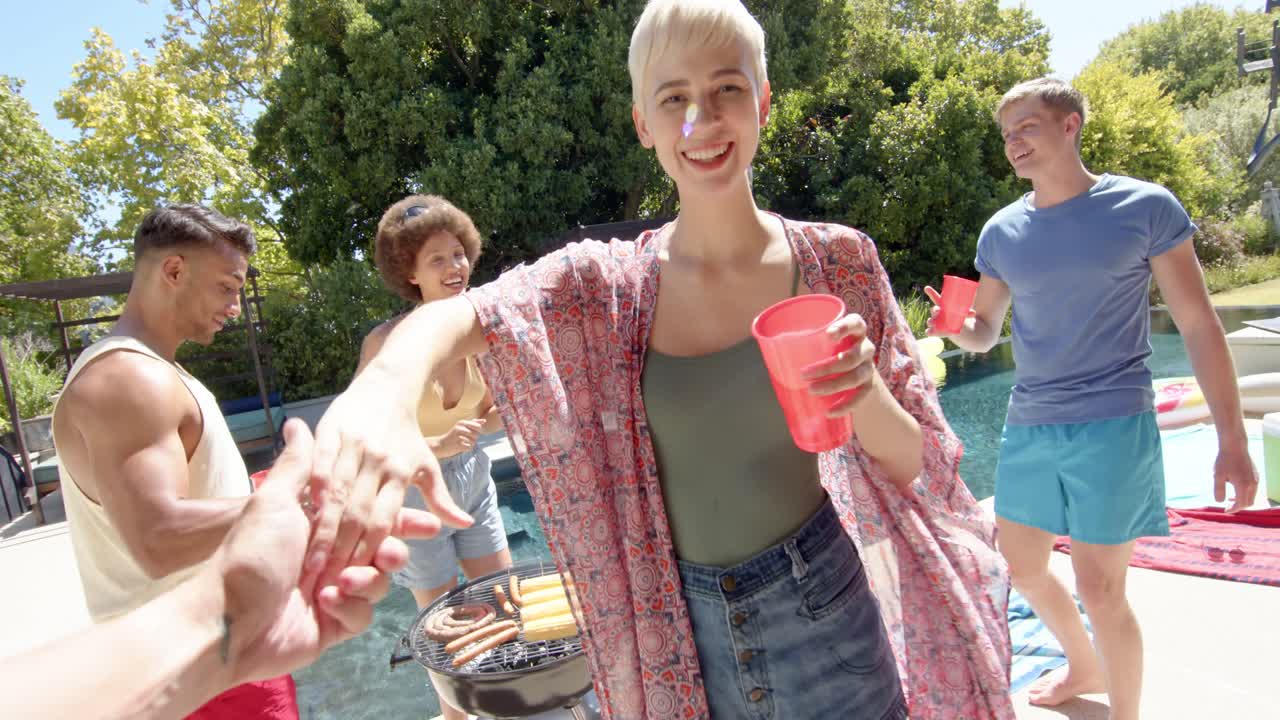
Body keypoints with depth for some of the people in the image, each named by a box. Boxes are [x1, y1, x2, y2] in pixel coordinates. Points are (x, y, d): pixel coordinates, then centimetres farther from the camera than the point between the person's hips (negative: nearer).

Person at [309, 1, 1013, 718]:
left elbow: (910, 465, -3)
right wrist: (387, 384, -48)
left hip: (824, 618, 0)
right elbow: (458, 314, -25)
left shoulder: (834, 262, -8)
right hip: (682, 634, 1)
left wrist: (861, 391, -24)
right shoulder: (610, 286, -8)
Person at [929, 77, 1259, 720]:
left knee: (1100, 591, -1)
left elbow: (1198, 324, -3)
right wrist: (955, 324, -12)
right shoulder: (1001, 232, 6)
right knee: (1022, 569, 15)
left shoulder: (1145, 207, -5)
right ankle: (1085, 667, 44)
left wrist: (1232, 438, -4)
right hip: (1029, 426, 5)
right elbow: (985, 331, 13)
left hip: (1112, 426, -5)